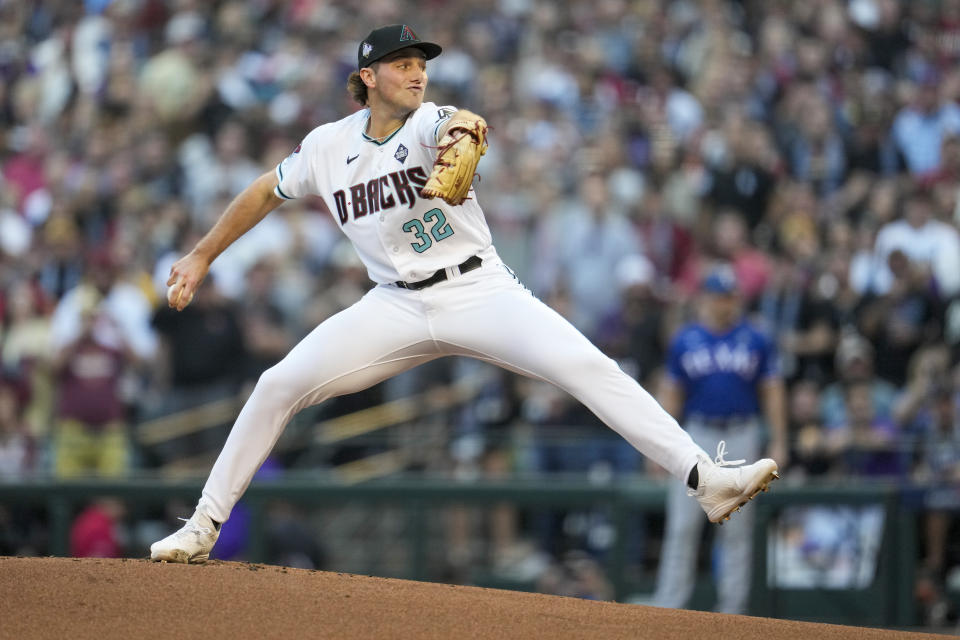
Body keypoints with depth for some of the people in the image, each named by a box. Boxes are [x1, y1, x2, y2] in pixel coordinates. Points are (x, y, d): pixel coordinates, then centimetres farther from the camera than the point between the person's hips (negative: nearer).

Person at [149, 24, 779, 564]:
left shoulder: (430, 123, -9)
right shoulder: (327, 146, 2)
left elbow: (450, 125, -35)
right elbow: (267, 192, 18)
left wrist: (462, 126, -59)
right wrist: (201, 257, 18)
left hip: (480, 291, -3)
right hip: (396, 306, 3)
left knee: (589, 367, -22)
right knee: (279, 386, -9)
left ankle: (706, 478, -28)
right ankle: (204, 527, 4)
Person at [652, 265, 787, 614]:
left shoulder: (756, 341, 4)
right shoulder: (685, 341, 6)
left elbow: (772, 393, 6)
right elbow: (671, 395, 9)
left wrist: (778, 442, -1)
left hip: (742, 437, 0)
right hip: (698, 435, 0)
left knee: (737, 528, 3)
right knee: (683, 525, -4)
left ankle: (733, 604, 8)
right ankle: (669, 601, -1)